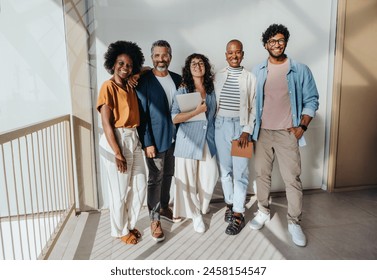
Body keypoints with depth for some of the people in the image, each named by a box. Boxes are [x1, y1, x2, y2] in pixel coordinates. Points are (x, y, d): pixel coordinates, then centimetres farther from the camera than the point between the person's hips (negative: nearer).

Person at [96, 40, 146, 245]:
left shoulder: (130, 87, 11)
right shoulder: (108, 86, -11)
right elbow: (106, 123, -16)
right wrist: (117, 153, -18)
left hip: (133, 139, 8)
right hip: (115, 141, -8)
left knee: (140, 185, 15)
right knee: (120, 191, 7)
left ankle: (130, 224, 37)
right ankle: (120, 231, 30)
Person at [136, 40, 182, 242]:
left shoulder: (177, 79, 6)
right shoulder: (144, 80, -10)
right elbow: (142, 113, -12)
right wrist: (147, 142, -16)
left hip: (174, 137, 6)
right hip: (155, 139, -5)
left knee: (168, 175, 18)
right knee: (156, 178, 3)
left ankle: (164, 208, 37)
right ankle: (154, 219, 19)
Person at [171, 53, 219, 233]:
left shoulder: (212, 89, 9)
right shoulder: (182, 90, -3)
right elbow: (174, 118, -10)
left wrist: (216, 136, 11)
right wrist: (197, 111, -17)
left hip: (208, 140, 4)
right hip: (188, 141, -3)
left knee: (209, 178, 4)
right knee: (188, 180, 4)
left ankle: (202, 208, 32)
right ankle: (195, 215, 24)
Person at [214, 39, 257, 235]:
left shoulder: (250, 78, 0)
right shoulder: (217, 76, 8)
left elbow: (253, 107, -1)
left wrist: (247, 131, -9)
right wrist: (212, 127, 1)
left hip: (241, 126, -3)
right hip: (221, 125, 3)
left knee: (240, 170, -2)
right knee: (224, 168, 11)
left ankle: (238, 213, 8)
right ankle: (230, 203, 29)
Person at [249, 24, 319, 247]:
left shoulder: (300, 70, -1)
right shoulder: (258, 71, 6)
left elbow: (311, 100, 1)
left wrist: (302, 126, -9)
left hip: (287, 133, -2)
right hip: (262, 132, 3)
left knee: (292, 179, -1)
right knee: (262, 174, 12)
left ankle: (294, 222, 15)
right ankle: (264, 211, 29)